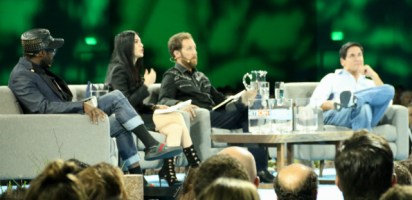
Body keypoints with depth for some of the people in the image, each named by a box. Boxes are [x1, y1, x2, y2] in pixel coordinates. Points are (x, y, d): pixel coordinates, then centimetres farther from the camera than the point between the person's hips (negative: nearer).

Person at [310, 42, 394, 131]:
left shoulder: (369, 83, 36)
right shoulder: (331, 78, 26)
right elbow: (315, 103, 9)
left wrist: (374, 76, 13)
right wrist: (335, 105, -12)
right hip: (335, 115, -3)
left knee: (389, 90, -25)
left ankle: (351, 100, -40)